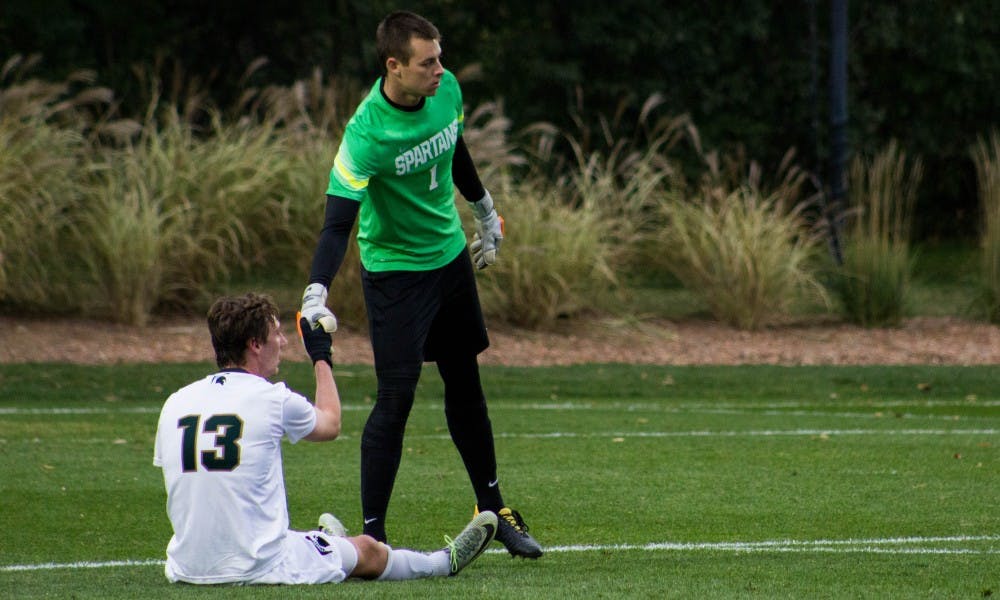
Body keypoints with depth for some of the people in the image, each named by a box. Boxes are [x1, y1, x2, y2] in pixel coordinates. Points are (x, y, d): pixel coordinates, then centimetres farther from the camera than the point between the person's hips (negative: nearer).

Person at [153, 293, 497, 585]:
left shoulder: (174, 404, 1)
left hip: (185, 570, 4)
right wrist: (321, 357, 27)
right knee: (367, 551, 20)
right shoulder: (272, 399, -10)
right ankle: (445, 562, 44)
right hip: (259, 567, -4)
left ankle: (325, 544, 66)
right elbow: (330, 423, 13)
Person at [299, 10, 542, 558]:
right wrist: (316, 294, -46)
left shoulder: (447, 90, -8)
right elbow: (338, 221, -34)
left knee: (465, 386, 16)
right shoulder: (365, 133, -29)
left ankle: (492, 507, 30)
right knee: (396, 397, -13)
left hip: (450, 255, 6)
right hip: (393, 269, -6)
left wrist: (485, 214, 26)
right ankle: (371, 534, -7)